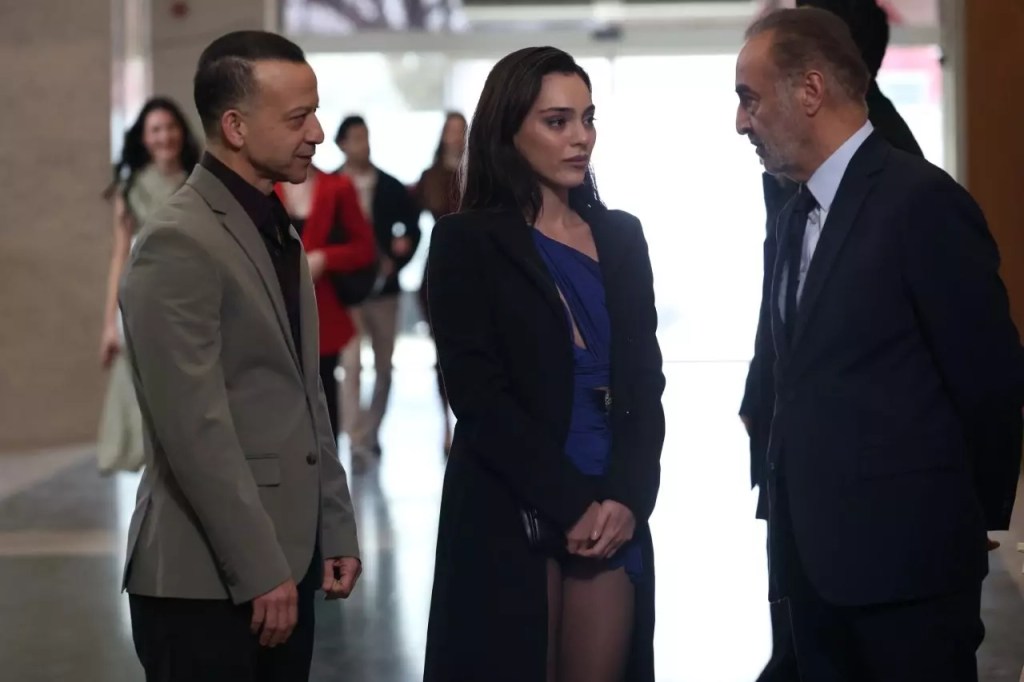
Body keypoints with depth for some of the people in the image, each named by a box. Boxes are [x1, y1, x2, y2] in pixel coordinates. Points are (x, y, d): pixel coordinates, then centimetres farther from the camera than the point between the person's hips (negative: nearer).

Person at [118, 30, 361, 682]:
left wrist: (336, 530, 14)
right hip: (207, 579, -8)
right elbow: (195, 429, -19)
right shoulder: (179, 243, -14)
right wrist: (258, 570, -17)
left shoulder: (279, 232, 15)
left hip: (285, 560, 8)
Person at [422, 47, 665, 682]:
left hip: (614, 510, 4)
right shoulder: (467, 241, -3)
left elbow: (645, 382, 7)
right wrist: (571, 503, -13)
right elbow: (479, 394, -9)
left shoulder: (621, 236, 10)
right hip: (509, 512, -3)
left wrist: (626, 497, -8)